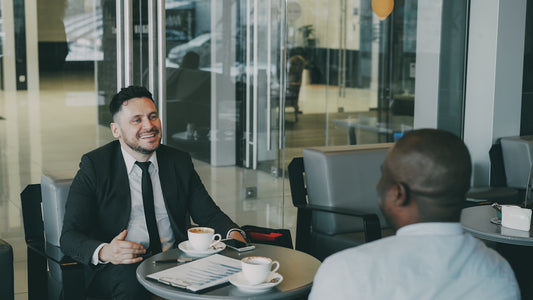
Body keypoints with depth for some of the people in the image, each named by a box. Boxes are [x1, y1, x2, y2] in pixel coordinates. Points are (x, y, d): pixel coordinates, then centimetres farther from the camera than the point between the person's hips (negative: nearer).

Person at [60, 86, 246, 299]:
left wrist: (233, 235, -13)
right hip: (119, 267, -3)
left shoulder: (180, 162, 9)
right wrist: (104, 252, -31)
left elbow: (209, 214, 12)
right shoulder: (94, 166, -3)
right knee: (130, 280, -37)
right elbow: (69, 237, -8)